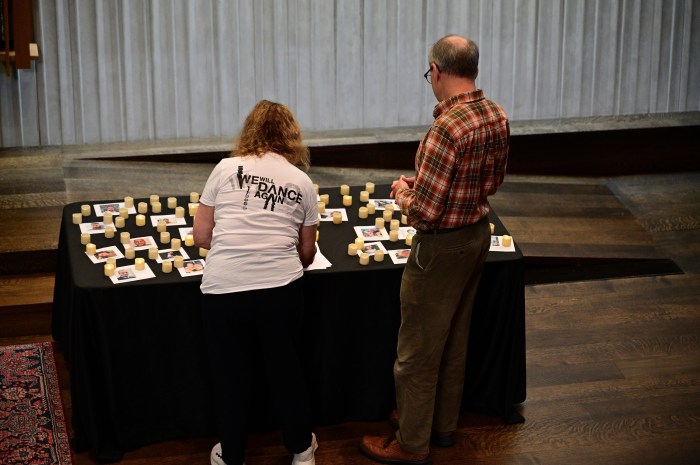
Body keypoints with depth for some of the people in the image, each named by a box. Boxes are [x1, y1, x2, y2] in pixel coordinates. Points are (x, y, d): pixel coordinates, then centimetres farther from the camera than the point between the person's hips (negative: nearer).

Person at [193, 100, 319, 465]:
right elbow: (307, 251, 14)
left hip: (223, 287, -1)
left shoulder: (226, 169, 5)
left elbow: (201, 236, 6)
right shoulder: (302, 182, 9)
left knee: (230, 375, 15)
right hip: (281, 287, 1)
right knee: (285, 369, 19)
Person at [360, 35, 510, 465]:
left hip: (443, 246, -8)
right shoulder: (498, 116, -2)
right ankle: (444, 423, 40)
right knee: (455, 340, 23)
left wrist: (403, 194, -5)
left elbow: (424, 214, -27)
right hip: (480, 233, 9)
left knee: (419, 350, 8)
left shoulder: (448, 128, -29)